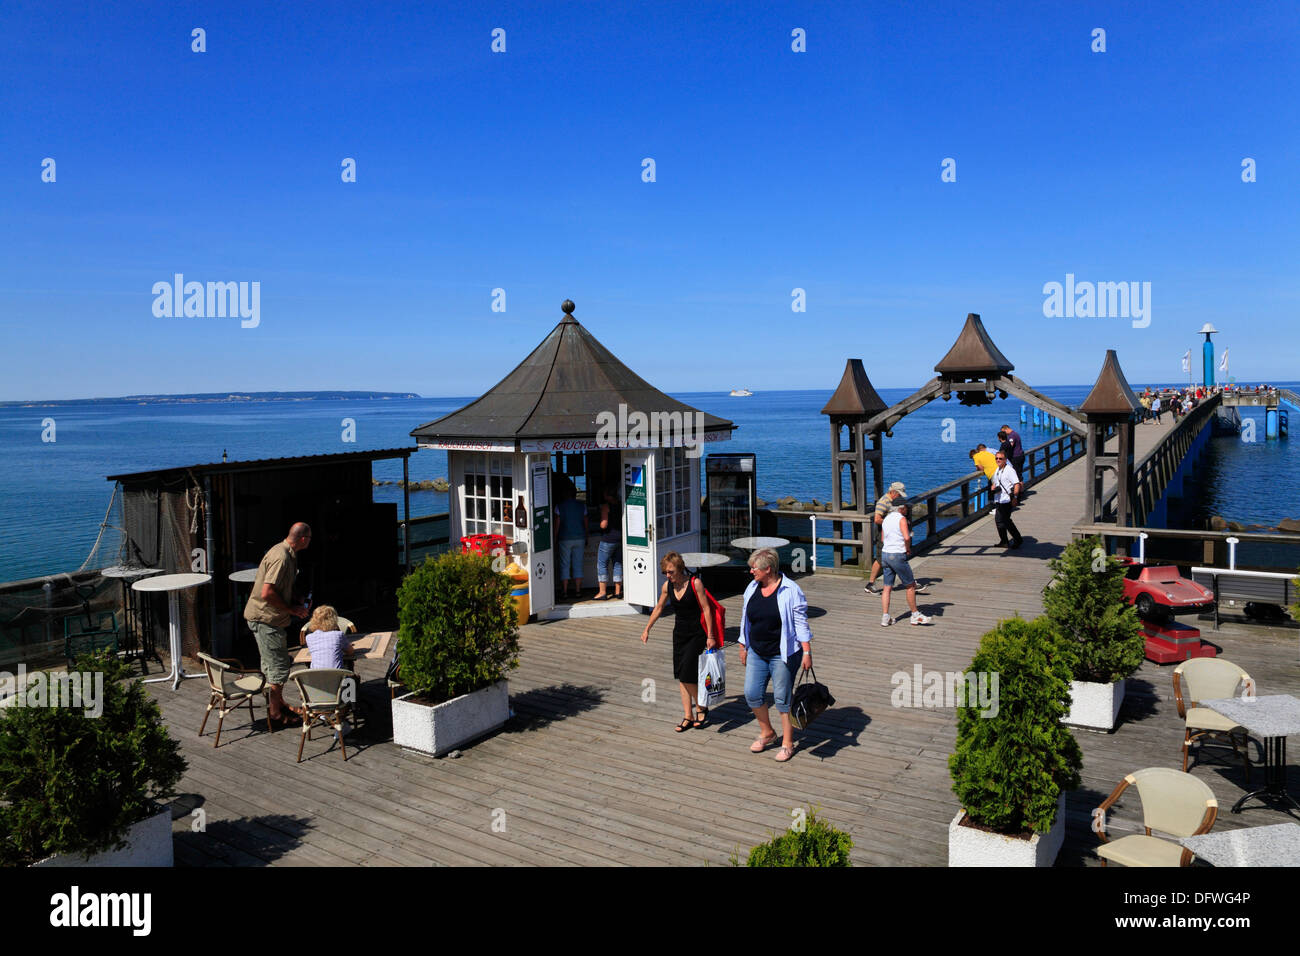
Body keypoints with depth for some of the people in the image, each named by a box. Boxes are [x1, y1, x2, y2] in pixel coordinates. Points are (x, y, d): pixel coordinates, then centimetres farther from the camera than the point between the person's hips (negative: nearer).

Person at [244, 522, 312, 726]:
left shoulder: (288, 554, 9)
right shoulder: (280, 557, -24)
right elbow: (267, 593, -29)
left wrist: (296, 605, 11)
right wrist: (292, 610, -18)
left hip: (271, 619, 10)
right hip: (265, 619, -10)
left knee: (273, 664, 21)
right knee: (279, 668, -2)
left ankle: (277, 702, 34)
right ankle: (276, 713, 10)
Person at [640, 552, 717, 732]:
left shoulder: (695, 583, -15)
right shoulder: (667, 586, 1)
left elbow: (706, 610, -12)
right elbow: (659, 608, 15)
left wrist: (710, 635, -13)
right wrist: (647, 630, 20)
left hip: (696, 634, -6)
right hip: (679, 634, 6)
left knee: (686, 673, -12)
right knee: (681, 676, 5)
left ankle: (701, 708, 10)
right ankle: (688, 717, 13)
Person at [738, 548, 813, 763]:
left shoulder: (790, 591, -12)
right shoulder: (752, 588, 5)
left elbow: (801, 623, -10)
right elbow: (746, 619, 14)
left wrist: (806, 652, -14)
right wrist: (743, 647, 16)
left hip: (782, 655, -6)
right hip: (756, 654, 6)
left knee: (783, 698, 1)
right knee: (752, 694, 6)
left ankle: (787, 743, 17)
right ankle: (767, 733, 28)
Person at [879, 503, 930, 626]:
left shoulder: (887, 518, 12)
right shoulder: (901, 519, -12)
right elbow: (907, 538, -25)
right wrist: (908, 549, -7)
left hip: (885, 554, 8)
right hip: (897, 556, -8)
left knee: (887, 587, 8)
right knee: (911, 585, 7)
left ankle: (885, 617, 6)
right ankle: (915, 615, 15)